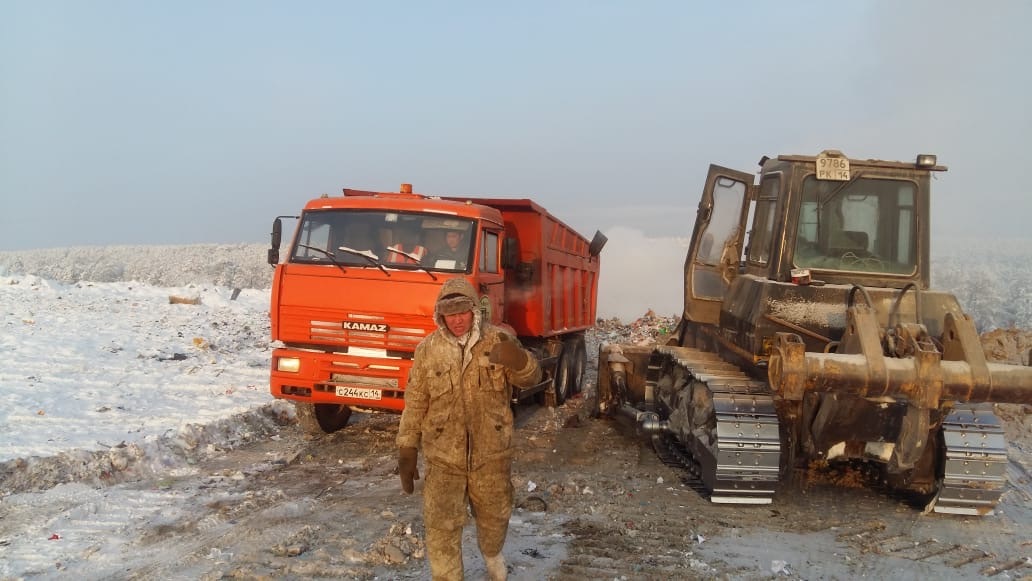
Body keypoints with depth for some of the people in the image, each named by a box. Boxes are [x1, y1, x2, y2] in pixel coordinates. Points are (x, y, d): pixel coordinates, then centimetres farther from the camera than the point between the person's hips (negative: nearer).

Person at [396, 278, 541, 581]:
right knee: (441, 527, -2)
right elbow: (415, 404, 2)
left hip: (491, 453, 1)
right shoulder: (428, 349, -4)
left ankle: (492, 555, 51)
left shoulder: (497, 340, -6)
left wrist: (517, 359, -41)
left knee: (494, 516, 20)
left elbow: (531, 377, -18)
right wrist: (407, 451, 1)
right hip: (443, 456, -1)